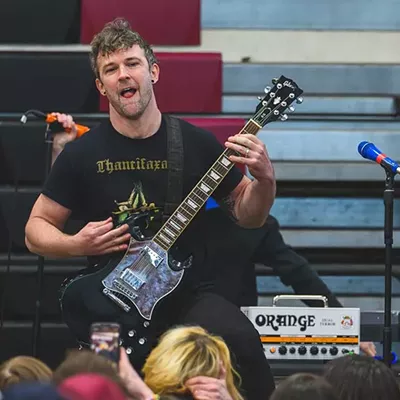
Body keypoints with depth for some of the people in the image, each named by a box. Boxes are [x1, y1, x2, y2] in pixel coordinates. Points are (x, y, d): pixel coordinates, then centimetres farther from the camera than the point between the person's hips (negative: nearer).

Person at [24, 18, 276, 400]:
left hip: (186, 296, 0)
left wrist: (264, 180, -11)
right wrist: (75, 244, -13)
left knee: (241, 340, -30)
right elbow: (36, 228, 7)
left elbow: (247, 216, 10)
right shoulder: (83, 153, -3)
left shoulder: (196, 144, -1)